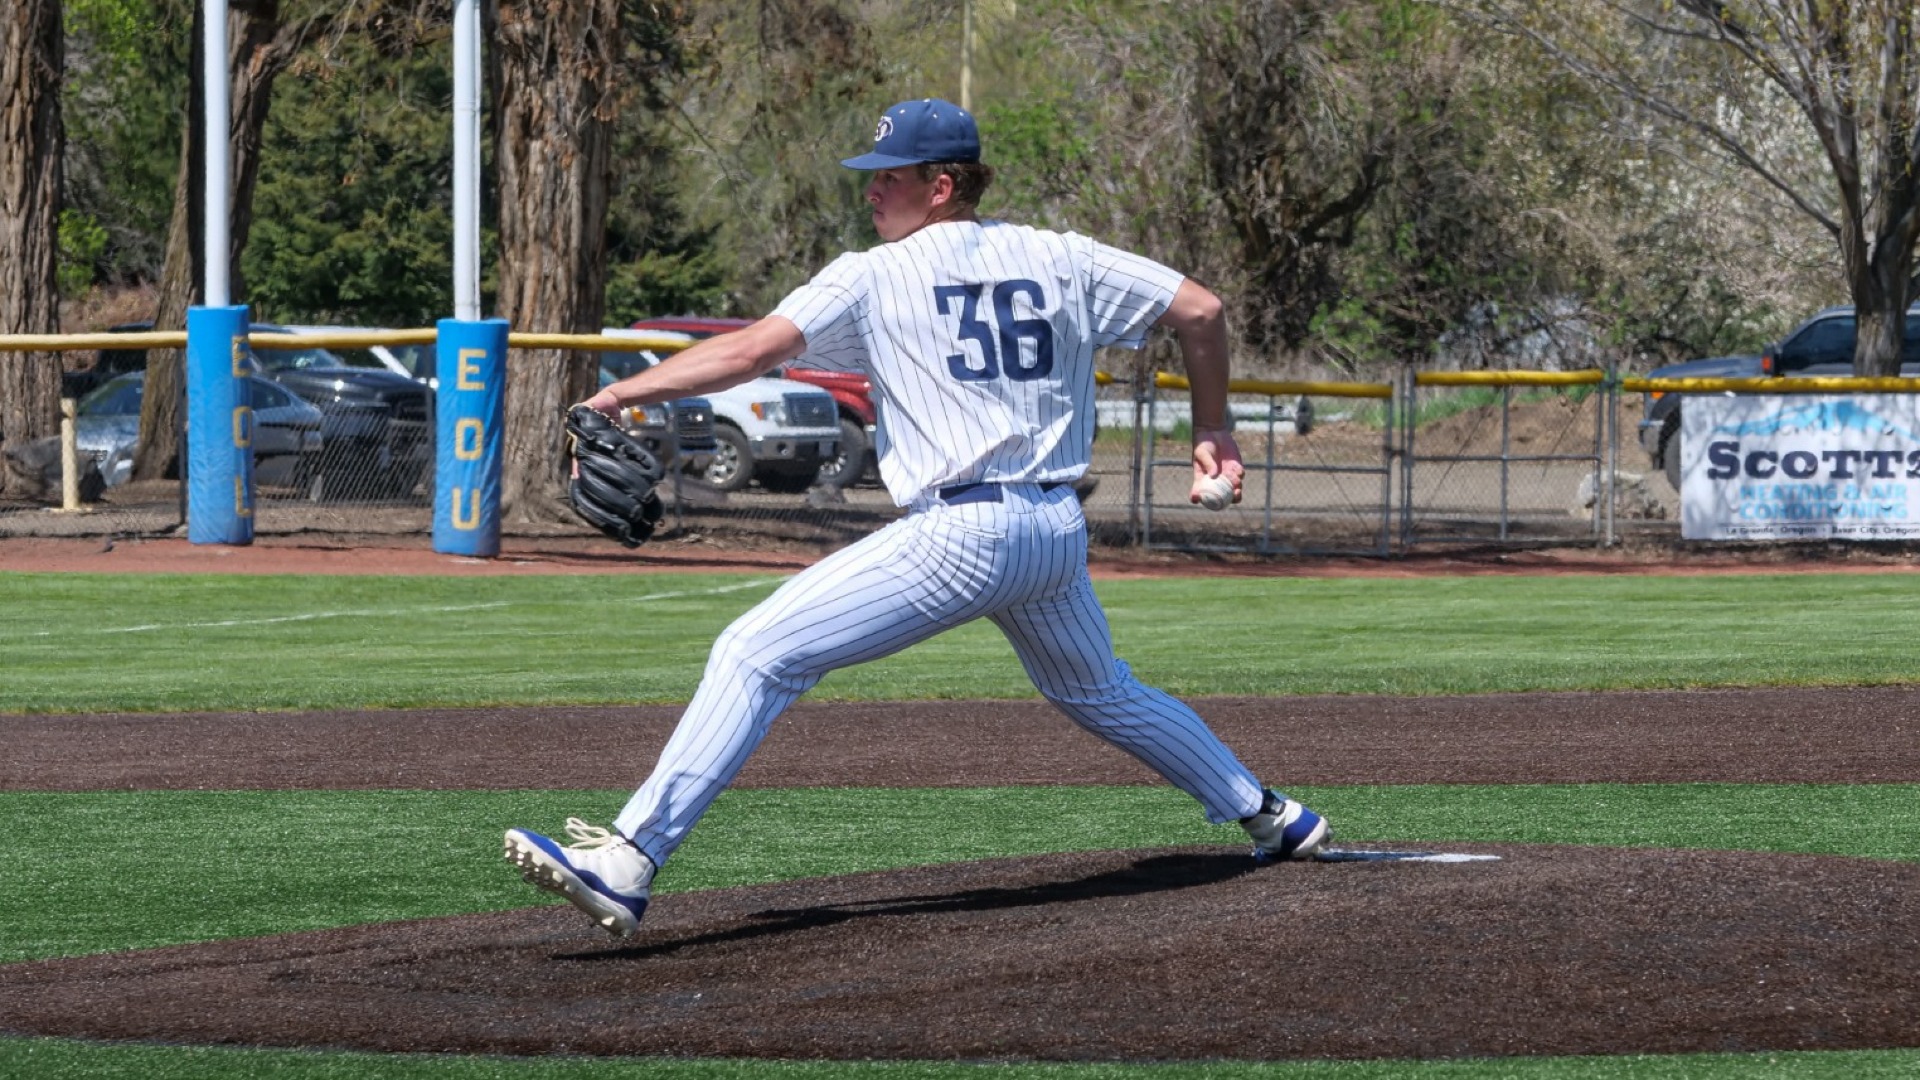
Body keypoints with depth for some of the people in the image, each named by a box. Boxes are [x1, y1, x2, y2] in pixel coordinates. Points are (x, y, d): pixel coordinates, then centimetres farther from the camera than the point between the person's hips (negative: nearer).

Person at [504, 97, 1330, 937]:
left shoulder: (875, 277, -1)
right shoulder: (1058, 260, 13)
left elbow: (753, 349, -12)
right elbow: (1200, 312, 14)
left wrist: (621, 393, -10)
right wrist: (1212, 434, 25)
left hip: (958, 536, -7)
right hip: (1058, 533, 7)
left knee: (755, 656, -9)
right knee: (1101, 693, 34)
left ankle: (626, 865, -20)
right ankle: (1270, 818, 44)